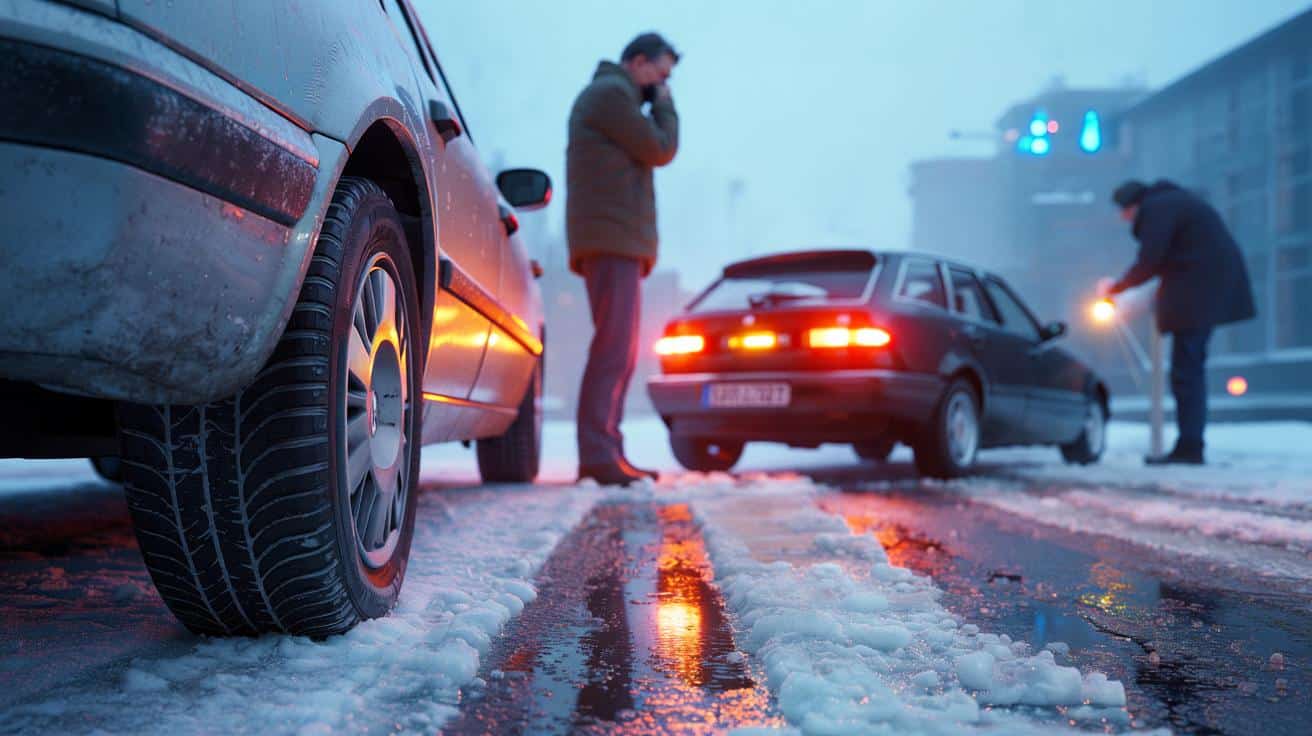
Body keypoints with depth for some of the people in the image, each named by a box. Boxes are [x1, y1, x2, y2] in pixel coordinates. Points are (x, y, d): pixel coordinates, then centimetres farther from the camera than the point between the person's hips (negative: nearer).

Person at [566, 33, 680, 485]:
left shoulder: (611, 97, 28)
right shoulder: (611, 93, -5)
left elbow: (647, 155, 27)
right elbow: (661, 151, -6)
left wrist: (656, 108, 19)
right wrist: (664, 107, 9)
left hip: (618, 243, 11)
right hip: (612, 238, -11)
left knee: (620, 350, 8)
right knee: (614, 346, -17)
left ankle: (607, 455, 7)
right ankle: (597, 455, -20)